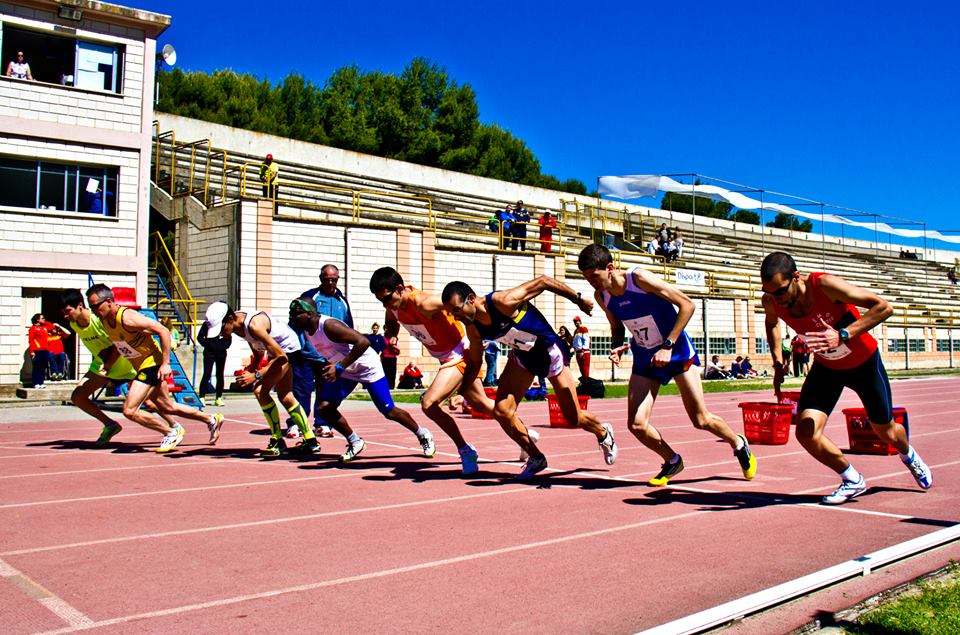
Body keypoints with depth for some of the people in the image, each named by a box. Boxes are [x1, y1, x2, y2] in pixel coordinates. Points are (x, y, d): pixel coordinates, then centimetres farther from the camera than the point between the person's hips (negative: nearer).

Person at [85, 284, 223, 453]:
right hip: (140, 367, 9)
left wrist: (165, 363, -24)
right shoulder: (104, 320, 0)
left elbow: (163, 331, -24)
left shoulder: (127, 318, -26)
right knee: (167, 407, 19)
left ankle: (172, 432, 2)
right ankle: (212, 420, 35)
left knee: (129, 410, -15)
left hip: (152, 364, -9)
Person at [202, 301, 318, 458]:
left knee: (260, 390, -19)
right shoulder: (238, 324, -9)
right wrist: (251, 368, -5)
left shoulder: (254, 325, -35)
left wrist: (256, 376, -31)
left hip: (288, 348, -10)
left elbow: (281, 357, -33)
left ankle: (278, 442, -9)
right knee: (285, 397, 18)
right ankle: (310, 441, 29)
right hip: (277, 349, 10)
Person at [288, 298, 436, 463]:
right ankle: (355, 443, 9)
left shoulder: (329, 325, -31)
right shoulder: (306, 331, -5)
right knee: (324, 407, -9)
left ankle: (423, 435, 22)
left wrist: (339, 367, -38)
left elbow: (363, 341, -38)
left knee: (389, 412, -1)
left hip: (367, 367, -7)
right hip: (343, 371, 7)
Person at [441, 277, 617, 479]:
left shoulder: (503, 301, -34)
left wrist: (578, 299, -18)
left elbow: (543, 281, -25)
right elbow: (474, 362, 4)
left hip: (549, 351, -5)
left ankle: (603, 434, 38)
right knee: (501, 411, -12)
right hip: (521, 356, 5)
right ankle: (536, 458, 9)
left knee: (575, 419, 3)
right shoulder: (473, 329, -12)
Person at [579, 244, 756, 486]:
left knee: (701, 420, -1)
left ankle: (739, 444, 32)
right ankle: (672, 462, 18)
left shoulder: (640, 279, -24)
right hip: (645, 359, 5)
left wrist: (668, 346, -25)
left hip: (677, 351, -5)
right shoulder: (601, 296, -7)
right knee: (637, 425, -10)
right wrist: (616, 347, -10)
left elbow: (687, 305, -20)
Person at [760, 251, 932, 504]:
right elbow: (771, 323, 6)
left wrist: (843, 335, -44)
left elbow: (884, 307, -34)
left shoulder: (824, 285, -35)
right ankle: (852, 480, 10)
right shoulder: (771, 301, -20)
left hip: (864, 362, -3)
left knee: (886, 431, 16)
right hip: (826, 367, 3)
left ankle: (910, 457, 55)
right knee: (806, 433, -16)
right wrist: (778, 363, -3)